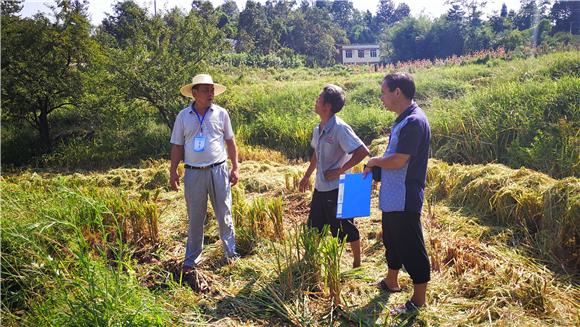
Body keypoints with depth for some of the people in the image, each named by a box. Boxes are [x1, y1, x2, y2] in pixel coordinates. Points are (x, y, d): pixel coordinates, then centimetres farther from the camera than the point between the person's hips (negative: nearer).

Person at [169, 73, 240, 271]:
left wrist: (235, 168, 3)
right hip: (193, 173, 1)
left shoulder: (221, 113, 2)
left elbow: (230, 142, 7)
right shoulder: (183, 116, 3)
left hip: (218, 171, 0)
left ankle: (231, 253, 23)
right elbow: (177, 146, 7)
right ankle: (192, 259, 24)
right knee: (195, 218, 10)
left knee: (224, 214, 8)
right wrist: (173, 171, 0)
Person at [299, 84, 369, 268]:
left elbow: (363, 151, -25)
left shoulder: (340, 129, -20)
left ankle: (357, 263, 27)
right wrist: (307, 176, 24)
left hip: (337, 188, -8)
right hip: (320, 187, 8)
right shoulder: (318, 129, 5)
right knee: (313, 226, 17)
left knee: (346, 229, 8)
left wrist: (340, 170, -21)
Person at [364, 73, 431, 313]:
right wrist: (376, 166, 5)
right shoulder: (403, 119, 11)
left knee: (411, 248, 3)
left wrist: (375, 161, -9)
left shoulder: (414, 122, -21)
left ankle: (418, 300, 18)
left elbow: (398, 160, -26)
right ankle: (391, 282, 43)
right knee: (392, 241, 24)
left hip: (405, 200, -10)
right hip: (392, 197, 10)